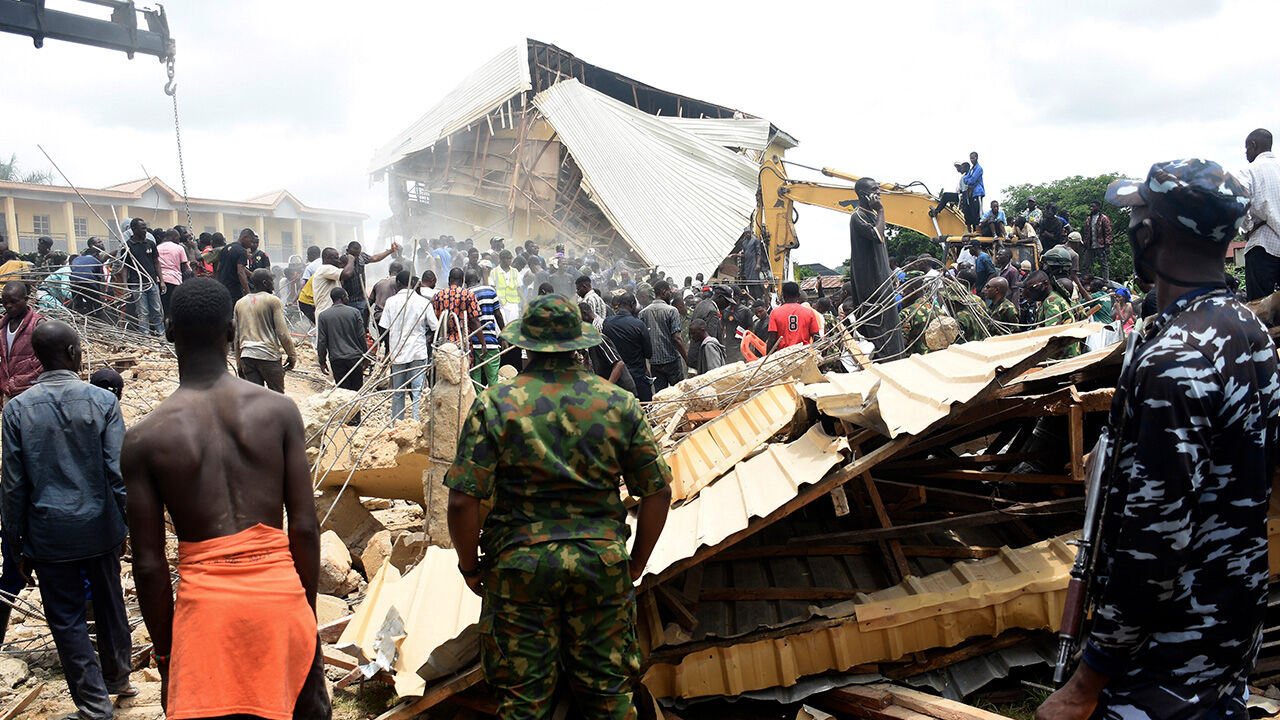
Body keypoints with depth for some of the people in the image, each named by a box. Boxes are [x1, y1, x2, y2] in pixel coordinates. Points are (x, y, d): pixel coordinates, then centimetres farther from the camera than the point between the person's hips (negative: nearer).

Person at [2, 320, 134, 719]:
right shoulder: (103, 401, -10)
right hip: (100, 527, 1)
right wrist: (126, 522, 2)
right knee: (108, 602, 19)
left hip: (49, 533, -1)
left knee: (66, 618, 9)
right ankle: (118, 677, 38)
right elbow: (118, 472, -10)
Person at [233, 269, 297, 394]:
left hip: (247, 355, 5)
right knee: (277, 395, 3)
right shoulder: (273, 301, -4)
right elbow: (282, 333, -9)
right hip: (269, 355, -5)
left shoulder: (240, 303, 13)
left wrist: (239, 363, 21)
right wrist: (292, 355, 0)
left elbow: (236, 338, 15)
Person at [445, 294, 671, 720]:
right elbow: (657, 492, 1)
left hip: (520, 564, -1)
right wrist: (636, 565, 12)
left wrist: (470, 565, 5)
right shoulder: (619, 402, -1)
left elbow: (463, 501, -11)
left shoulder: (495, 404, -8)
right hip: (602, 562, 2)